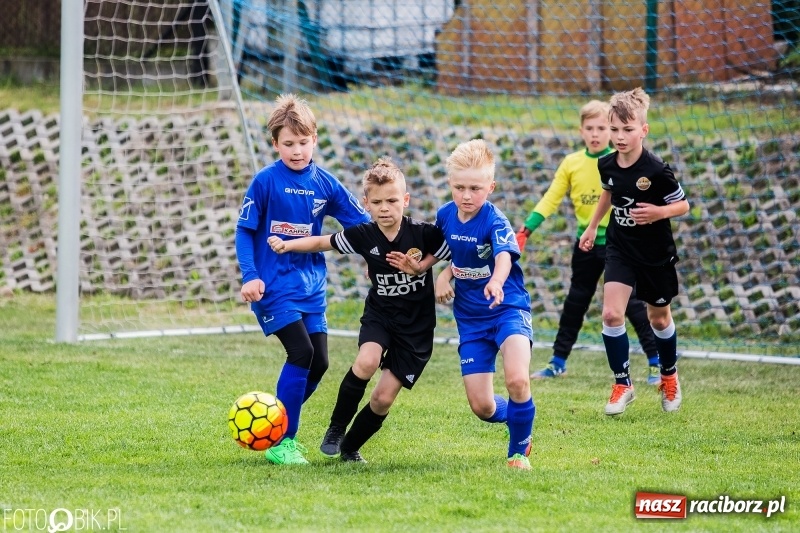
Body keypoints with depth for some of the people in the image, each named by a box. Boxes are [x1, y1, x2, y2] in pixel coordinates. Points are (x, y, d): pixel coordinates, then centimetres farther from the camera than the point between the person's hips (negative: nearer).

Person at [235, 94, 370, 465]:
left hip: (311, 285, 5)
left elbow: (360, 224, 7)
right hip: (275, 285, -5)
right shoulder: (266, 181, -8)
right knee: (301, 353, -16)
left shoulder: (325, 184, 3)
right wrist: (249, 277, -15)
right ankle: (281, 443, -8)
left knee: (318, 362, 1)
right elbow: (244, 230, -5)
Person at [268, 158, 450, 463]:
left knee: (384, 397, -6)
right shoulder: (363, 236, -10)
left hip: (416, 325, -1)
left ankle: (350, 448, 20)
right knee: (366, 363, -30)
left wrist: (421, 267, -21)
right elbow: (323, 242, 3)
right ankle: (336, 429, -8)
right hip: (379, 314, 1)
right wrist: (288, 245, -11)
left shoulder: (424, 234, -17)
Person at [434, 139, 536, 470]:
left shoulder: (495, 221, -19)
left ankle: (518, 452, -6)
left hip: (508, 307, -5)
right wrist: (445, 274, -3)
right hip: (470, 317, 5)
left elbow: (505, 255, -40)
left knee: (517, 380, -29)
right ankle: (517, 420, 36)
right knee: (482, 406, 0)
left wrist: (496, 281, -61)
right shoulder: (445, 215, -2)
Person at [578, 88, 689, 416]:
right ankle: (622, 385, -3)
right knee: (611, 314, -14)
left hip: (656, 254, -3)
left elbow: (683, 205, -11)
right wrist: (592, 226, 22)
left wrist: (660, 212, -30)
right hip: (620, 249, 3)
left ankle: (669, 377, 40)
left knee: (659, 318, 14)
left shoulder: (656, 171, -22)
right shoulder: (606, 165, -7)